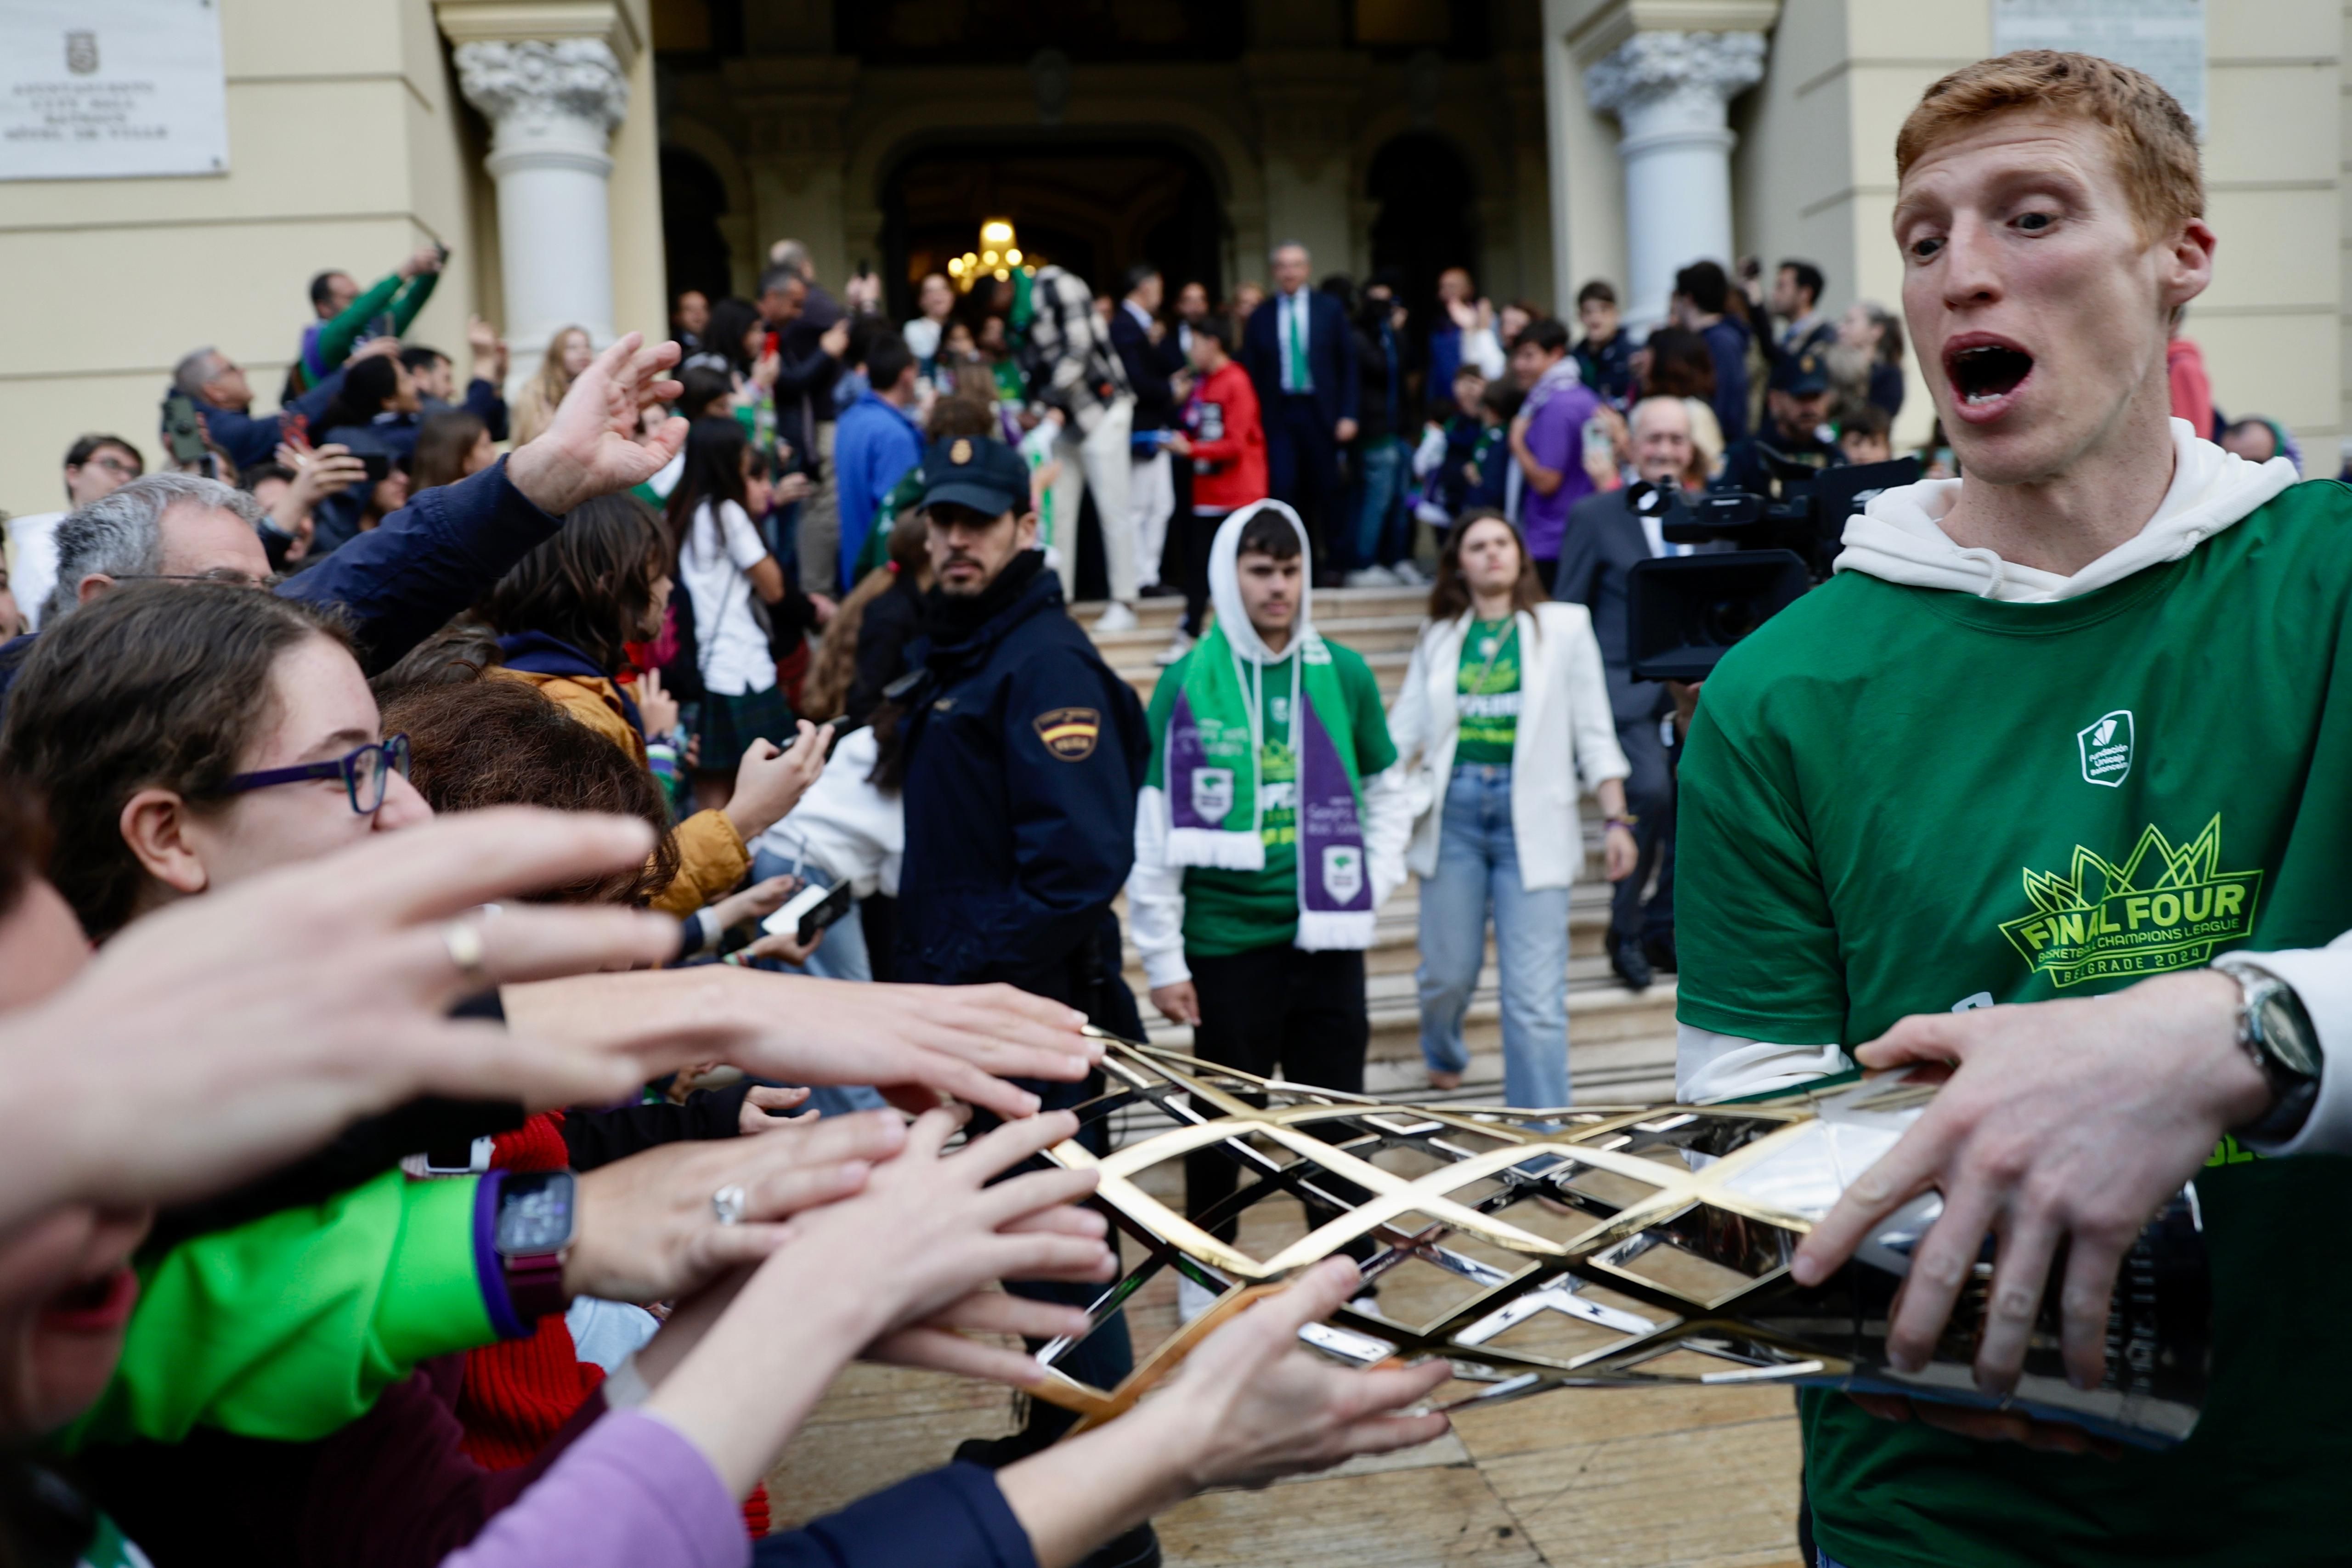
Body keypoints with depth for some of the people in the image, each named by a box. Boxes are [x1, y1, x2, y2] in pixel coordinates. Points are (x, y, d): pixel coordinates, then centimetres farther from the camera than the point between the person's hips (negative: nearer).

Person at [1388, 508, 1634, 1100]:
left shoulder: (1564, 627, 8)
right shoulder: (1439, 637, 13)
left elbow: (1595, 735, 6)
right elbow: (1402, 733, 10)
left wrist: (1616, 820, 0)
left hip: (1531, 813, -2)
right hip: (1453, 808, 2)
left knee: (1536, 994, -7)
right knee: (1449, 970, 8)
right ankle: (1443, 1054, 42)